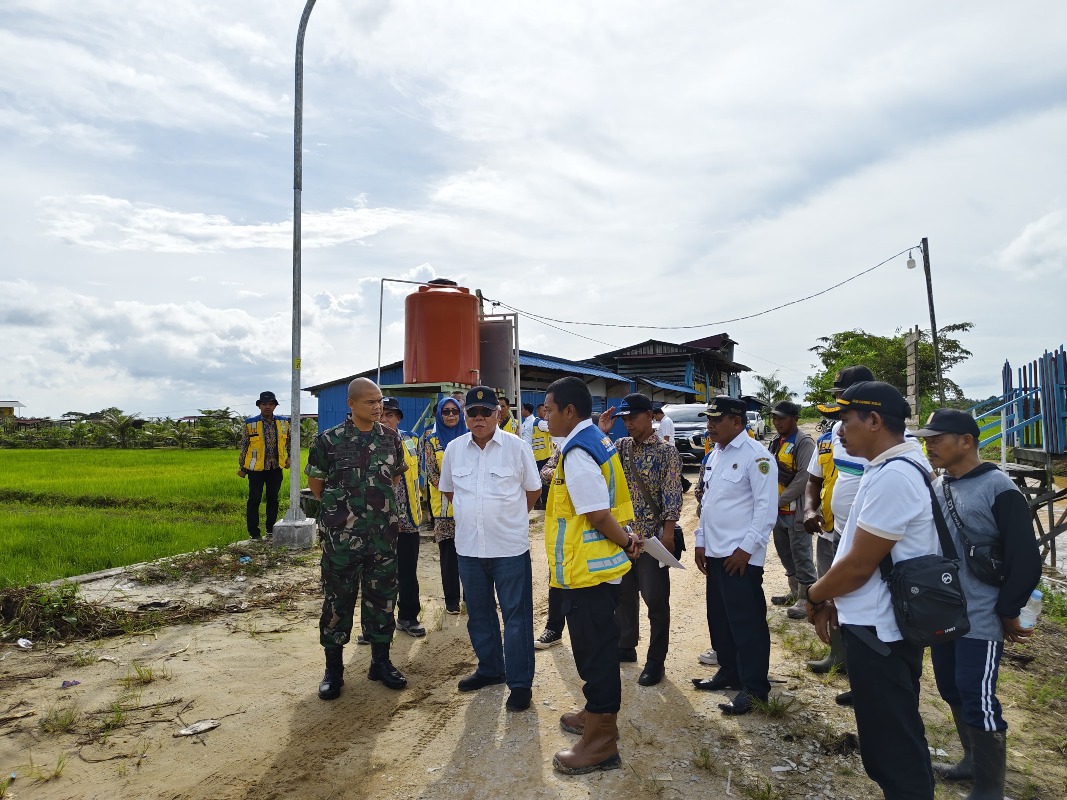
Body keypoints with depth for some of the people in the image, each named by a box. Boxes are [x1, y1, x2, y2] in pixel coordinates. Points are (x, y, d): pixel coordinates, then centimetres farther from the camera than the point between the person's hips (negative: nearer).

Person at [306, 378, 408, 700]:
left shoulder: (392, 439, 2)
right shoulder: (329, 440, -7)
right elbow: (315, 482, 5)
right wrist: (341, 507, 7)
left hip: (383, 534, 3)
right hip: (341, 536, -3)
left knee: (382, 597, 10)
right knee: (338, 599, 7)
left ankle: (381, 661, 26)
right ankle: (333, 668, 22)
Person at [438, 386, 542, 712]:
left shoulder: (516, 446, -7)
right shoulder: (454, 449, 2)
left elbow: (533, 490, 4)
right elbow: (448, 490, 17)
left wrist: (509, 516, 8)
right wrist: (472, 514, 12)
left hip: (510, 547, -4)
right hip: (468, 547, 4)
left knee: (516, 616, 3)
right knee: (479, 614, 18)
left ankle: (519, 682, 16)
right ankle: (490, 669, 36)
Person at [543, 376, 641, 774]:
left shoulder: (577, 453, -22)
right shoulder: (599, 442, 9)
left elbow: (599, 515, -24)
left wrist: (628, 543, -9)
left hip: (586, 569, -10)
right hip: (600, 564, 10)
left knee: (594, 651, 3)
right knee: (598, 646, 23)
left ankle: (601, 741, 18)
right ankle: (597, 713, 40)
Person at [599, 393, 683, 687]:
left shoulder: (666, 451, -8)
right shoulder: (621, 445, 7)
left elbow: (672, 495, -11)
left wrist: (668, 533, -17)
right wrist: (601, 432, -9)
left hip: (652, 535, -5)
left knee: (656, 598, 4)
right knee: (623, 593, 16)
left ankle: (656, 660, 16)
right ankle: (626, 646, 33)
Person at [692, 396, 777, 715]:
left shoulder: (756, 456, -13)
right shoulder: (714, 456, 13)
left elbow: (766, 508, -16)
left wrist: (746, 548, -17)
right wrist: (701, 542, 14)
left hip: (740, 556, -8)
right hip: (715, 553, 8)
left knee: (747, 622, 1)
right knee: (720, 617, 17)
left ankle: (754, 687, 13)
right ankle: (729, 671, 32)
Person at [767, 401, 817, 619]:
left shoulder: (804, 443, -13)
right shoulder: (776, 441, 12)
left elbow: (803, 478, -21)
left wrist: (779, 500, -18)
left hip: (795, 510, -8)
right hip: (778, 510, 8)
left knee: (801, 555, -1)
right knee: (785, 553, 18)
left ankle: (806, 599, 9)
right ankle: (794, 592, 33)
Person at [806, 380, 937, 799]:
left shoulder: (892, 476, -25)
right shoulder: (896, 465, 8)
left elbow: (859, 565, -23)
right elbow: (859, 550, 13)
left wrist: (815, 595, -6)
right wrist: (832, 599, 10)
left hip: (878, 629, -10)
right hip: (881, 622, 10)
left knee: (892, 742, 6)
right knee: (896, 735, 23)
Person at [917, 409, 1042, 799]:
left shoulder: (999, 489, -15)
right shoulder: (936, 487, 6)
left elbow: (1026, 559, -14)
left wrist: (1008, 612, -9)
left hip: (980, 619, -7)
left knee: (977, 699, 1)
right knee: (951, 689, 17)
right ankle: (973, 760, 36)